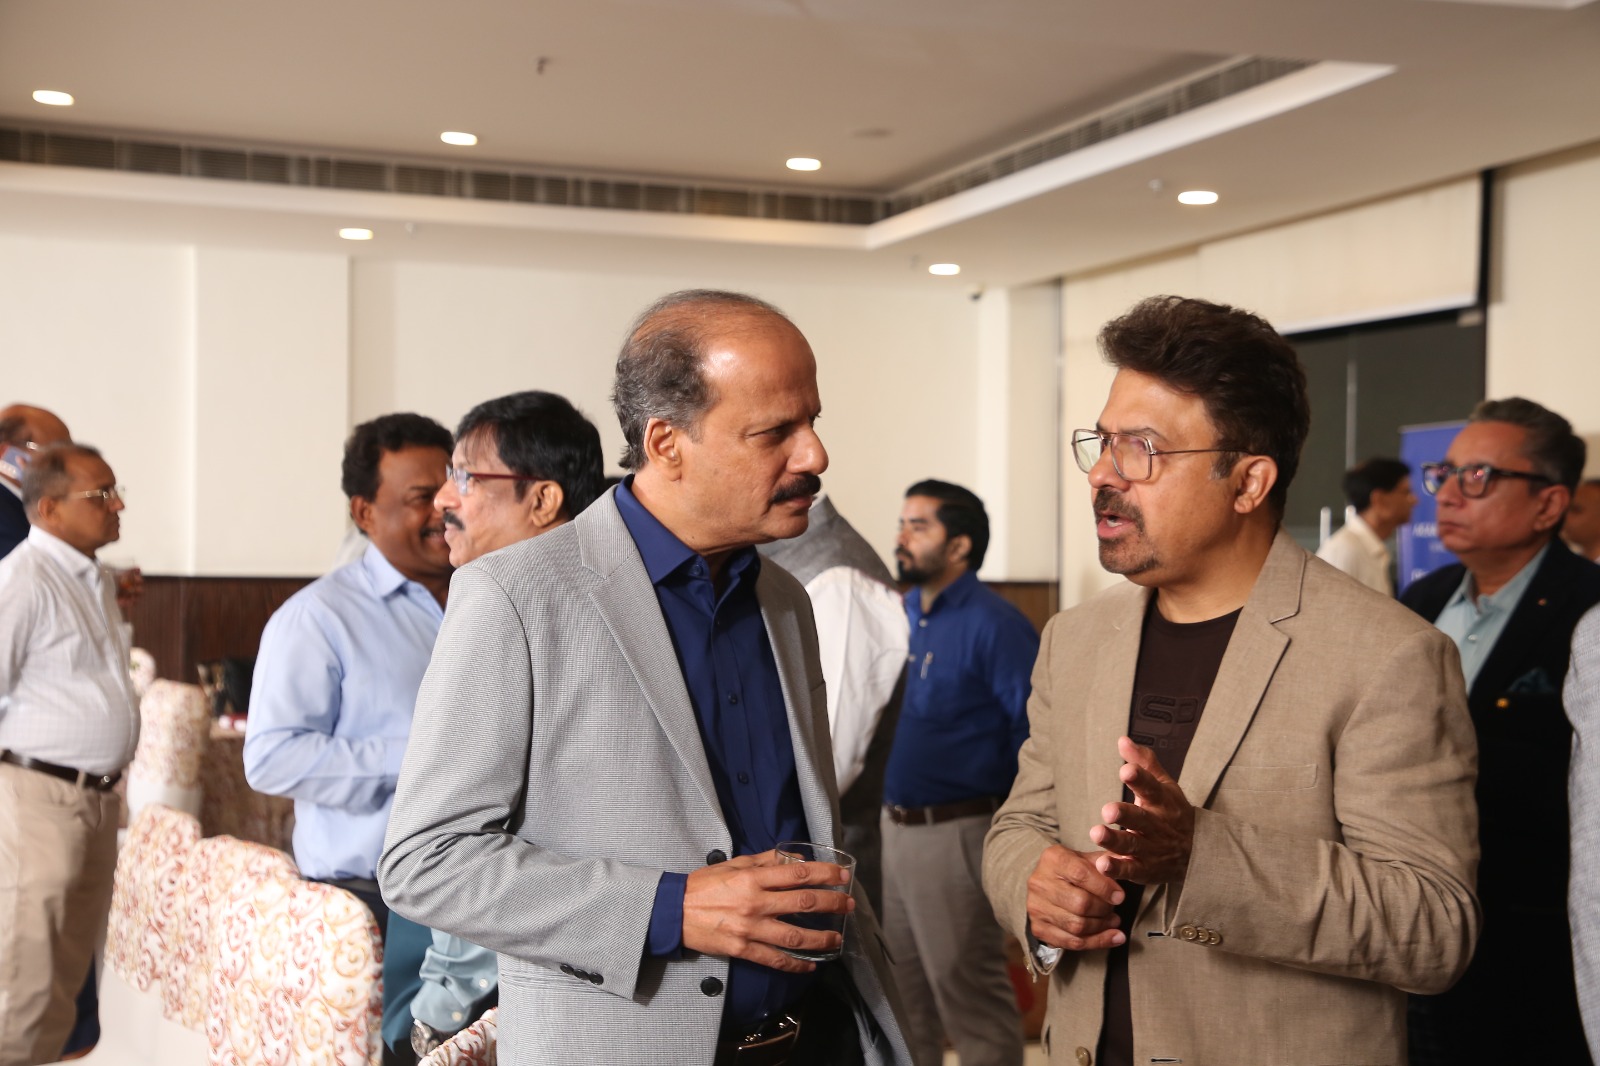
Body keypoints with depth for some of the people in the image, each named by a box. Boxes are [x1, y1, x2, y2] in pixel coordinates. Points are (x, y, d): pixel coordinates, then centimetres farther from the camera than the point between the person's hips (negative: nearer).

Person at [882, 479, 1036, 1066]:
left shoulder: (995, 625, -14)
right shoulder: (904, 615, 10)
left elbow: (1033, 728, -18)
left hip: (955, 834, -8)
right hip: (896, 827, 8)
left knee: (971, 995, 0)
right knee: (904, 987, 18)